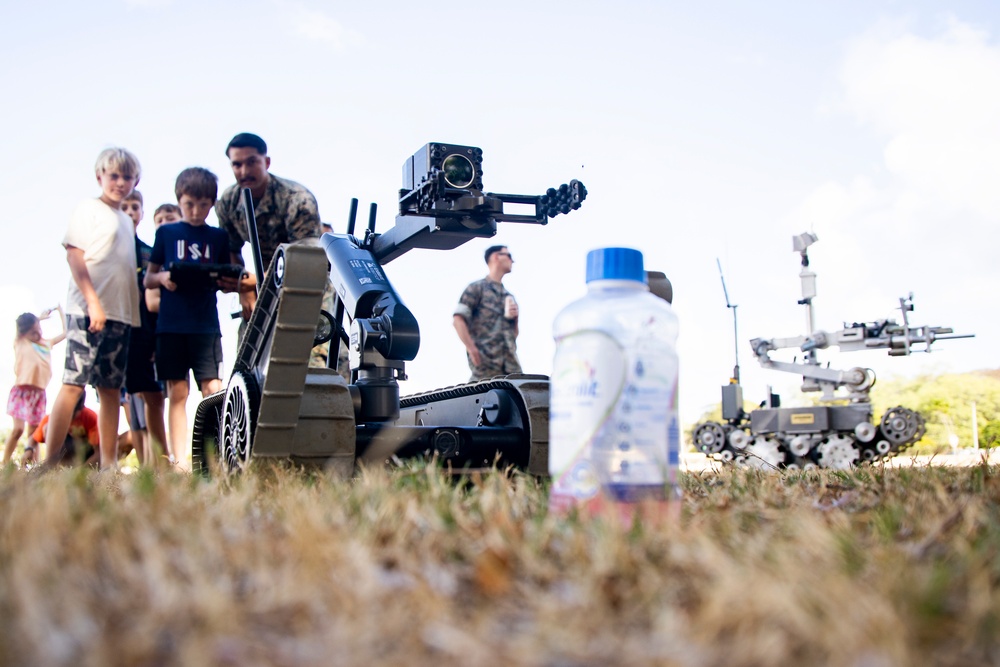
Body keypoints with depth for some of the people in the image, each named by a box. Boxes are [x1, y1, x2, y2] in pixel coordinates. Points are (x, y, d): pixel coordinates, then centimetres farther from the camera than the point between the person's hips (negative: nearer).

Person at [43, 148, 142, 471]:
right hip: (87, 310, -7)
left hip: (120, 314, 7)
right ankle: (50, 461, -11)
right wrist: (93, 301, -18)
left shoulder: (127, 222, 21)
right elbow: (74, 255, -8)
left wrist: (135, 315, 14)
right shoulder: (89, 209, 2)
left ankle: (109, 464, 9)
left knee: (111, 389, 6)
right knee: (73, 382, -12)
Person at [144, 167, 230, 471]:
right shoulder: (166, 233, 10)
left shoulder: (219, 237, 11)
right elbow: (148, 278, 12)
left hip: (206, 324, 0)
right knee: (177, 392, 1)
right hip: (171, 324, 0)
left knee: (214, 390, -7)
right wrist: (162, 278, -10)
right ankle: (180, 462, 5)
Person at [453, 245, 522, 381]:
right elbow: (458, 319, -5)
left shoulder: (509, 296, 26)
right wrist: (471, 349, -14)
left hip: (510, 363, 6)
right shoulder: (477, 288, 6)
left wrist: (514, 317, 8)